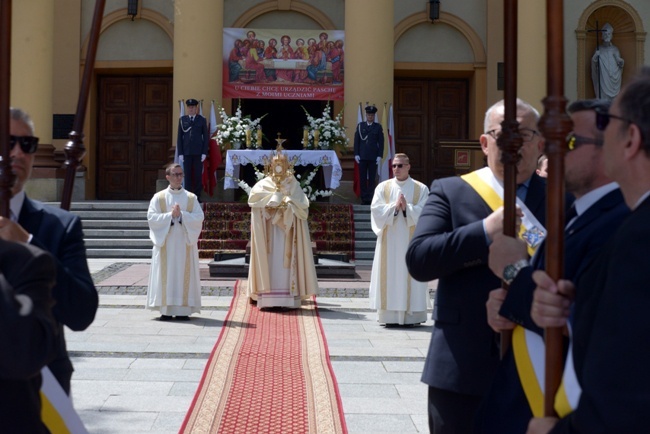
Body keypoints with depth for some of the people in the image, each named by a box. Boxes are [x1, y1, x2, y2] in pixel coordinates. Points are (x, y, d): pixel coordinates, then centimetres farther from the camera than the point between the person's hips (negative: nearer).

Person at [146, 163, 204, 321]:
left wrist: (181, 215, -14)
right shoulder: (159, 197, 4)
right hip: (165, 243, -1)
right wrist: (170, 215, -14)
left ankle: (183, 310, 2)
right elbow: (151, 217, -5)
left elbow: (199, 218, -2)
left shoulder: (191, 198, 7)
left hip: (185, 244, 1)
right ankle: (166, 310, 1)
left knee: (184, 275, -1)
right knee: (166, 275, -2)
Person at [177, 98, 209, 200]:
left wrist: (204, 153, -4)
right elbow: (179, 137, 7)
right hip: (186, 152, 1)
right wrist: (180, 153, 0)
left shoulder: (202, 120, 5)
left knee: (198, 175, 1)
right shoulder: (182, 120, 7)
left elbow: (206, 137, 4)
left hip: (198, 152, -1)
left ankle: (197, 196, 8)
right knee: (187, 175, 0)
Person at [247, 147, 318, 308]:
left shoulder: (294, 185, 11)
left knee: (286, 261, -5)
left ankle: (289, 298, -7)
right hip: (269, 232, 0)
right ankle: (268, 298, -8)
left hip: (287, 232, 0)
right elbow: (253, 196, -8)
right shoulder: (264, 184, 10)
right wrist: (273, 199, -14)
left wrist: (289, 204, -14)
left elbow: (303, 205, 1)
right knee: (270, 261, -5)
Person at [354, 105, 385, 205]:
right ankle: (363, 198, 8)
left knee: (372, 179, 0)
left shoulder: (378, 127, 5)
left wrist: (379, 156, -4)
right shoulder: (360, 126, 8)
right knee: (363, 178, 2)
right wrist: (356, 154, -1)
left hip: (373, 157, -1)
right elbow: (356, 141, 6)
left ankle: (370, 198, 3)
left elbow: (381, 142, 3)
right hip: (362, 156, 1)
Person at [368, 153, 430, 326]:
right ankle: (389, 315, 2)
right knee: (390, 277, -1)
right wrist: (394, 206, -13)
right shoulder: (383, 187, 8)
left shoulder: (421, 189, 4)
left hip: (411, 242, -1)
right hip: (389, 241, 1)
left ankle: (411, 316, 1)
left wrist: (406, 208, -17)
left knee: (410, 276, -2)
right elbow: (376, 210, -2)